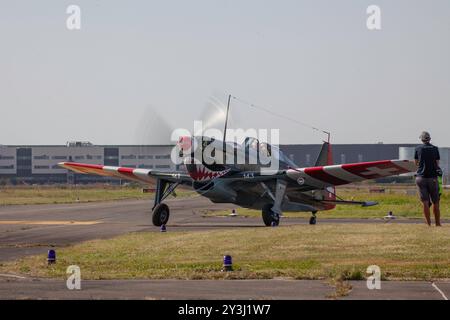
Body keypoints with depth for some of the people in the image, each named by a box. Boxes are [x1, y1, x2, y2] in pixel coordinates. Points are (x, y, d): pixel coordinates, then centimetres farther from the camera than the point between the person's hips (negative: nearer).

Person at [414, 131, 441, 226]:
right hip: (433, 178, 0)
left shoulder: (418, 148, 1)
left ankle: (429, 224, -5)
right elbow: (437, 164, 6)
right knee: (435, 202, 8)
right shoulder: (435, 149, 2)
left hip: (421, 178, 0)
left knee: (425, 202, 0)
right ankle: (438, 224, 10)